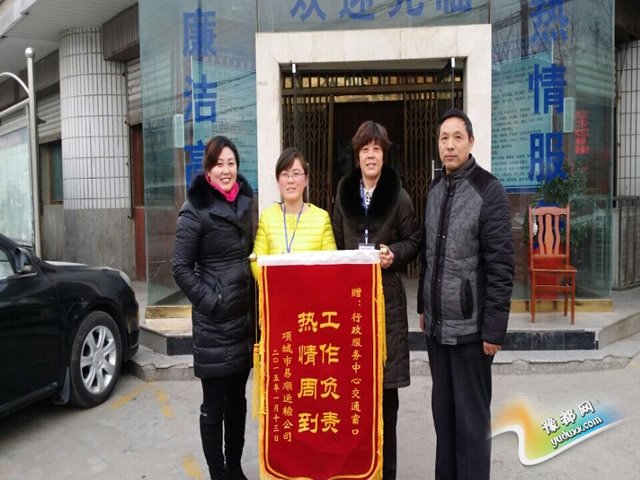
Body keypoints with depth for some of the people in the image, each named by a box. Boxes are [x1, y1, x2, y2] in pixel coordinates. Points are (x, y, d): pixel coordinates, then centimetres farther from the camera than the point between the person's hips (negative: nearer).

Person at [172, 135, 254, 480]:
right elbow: (181, 268, -10)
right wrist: (211, 301, -16)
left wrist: (254, 303, 9)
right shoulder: (196, 210, -10)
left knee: (237, 397, 17)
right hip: (214, 320, -6)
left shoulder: (245, 202, 8)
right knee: (214, 402, 6)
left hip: (245, 315, 6)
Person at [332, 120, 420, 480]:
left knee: (386, 383, 3)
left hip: (387, 296, -3)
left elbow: (414, 241, 5)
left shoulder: (399, 195, -1)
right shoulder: (344, 194, 10)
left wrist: (394, 254, -14)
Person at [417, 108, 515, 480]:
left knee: (472, 416, 4)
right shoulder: (435, 190, 10)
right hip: (437, 324, 6)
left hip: (470, 326, -6)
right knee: (443, 410, 16)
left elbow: (501, 266, -13)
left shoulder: (489, 191, -10)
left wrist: (494, 328, -15)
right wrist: (424, 306, 14)